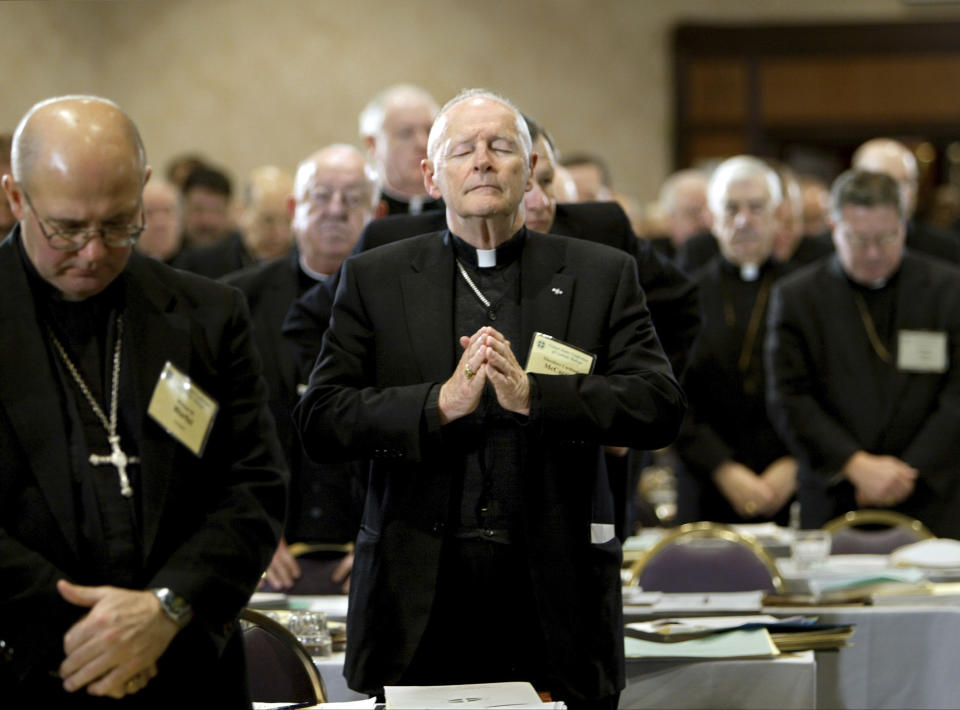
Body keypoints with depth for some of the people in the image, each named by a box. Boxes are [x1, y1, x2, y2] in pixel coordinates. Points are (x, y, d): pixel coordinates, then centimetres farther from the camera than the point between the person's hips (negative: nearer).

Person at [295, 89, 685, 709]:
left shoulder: (603, 275, 9)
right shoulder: (373, 279, 9)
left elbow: (662, 408, -2)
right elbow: (319, 422, 0)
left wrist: (532, 395, -16)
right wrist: (442, 403, -15)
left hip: (557, 602, 0)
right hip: (419, 602, 0)